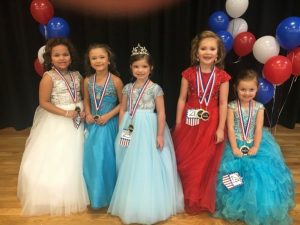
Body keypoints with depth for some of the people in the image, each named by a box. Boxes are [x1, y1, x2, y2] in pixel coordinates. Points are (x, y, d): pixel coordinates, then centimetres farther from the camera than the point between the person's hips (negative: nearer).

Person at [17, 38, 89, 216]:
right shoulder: (49, 77, -13)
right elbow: (44, 103, -14)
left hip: (77, 121, 5)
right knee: (55, 161, 7)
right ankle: (56, 198, 28)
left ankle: (74, 196, 36)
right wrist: (65, 113, -20)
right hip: (56, 123, -5)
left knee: (75, 160, 15)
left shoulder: (77, 75, 3)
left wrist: (85, 111, -6)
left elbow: (84, 97, 13)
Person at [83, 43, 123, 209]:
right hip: (93, 125, 4)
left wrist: (108, 115, -14)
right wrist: (88, 114, -4)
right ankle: (95, 194, 31)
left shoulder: (115, 81, -11)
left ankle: (109, 194, 27)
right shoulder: (87, 81, 1)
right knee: (92, 159, 9)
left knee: (108, 158, 5)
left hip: (109, 124, -4)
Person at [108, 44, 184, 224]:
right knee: (131, 168, 11)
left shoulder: (155, 88, -5)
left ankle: (149, 206, 20)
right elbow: (123, 110, 11)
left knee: (148, 166, 2)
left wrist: (160, 135, -12)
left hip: (148, 130, -4)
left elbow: (161, 113, -7)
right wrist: (121, 131, 6)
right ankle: (132, 205, 29)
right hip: (131, 129, 4)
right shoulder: (128, 88, 7)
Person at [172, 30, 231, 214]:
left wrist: (220, 128, -6)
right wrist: (178, 124, 1)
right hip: (190, 122, 1)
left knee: (206, 163, 9)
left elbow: (223, 104, -3)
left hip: (211, 124, -1)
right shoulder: (189, 74, -3)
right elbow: (182, 99, 0)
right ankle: (187, 198, 33)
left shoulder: (222, 76, -5)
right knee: (185, 162, 10)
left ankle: (202, 201, 31)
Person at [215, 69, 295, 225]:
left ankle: (258, 210, 15)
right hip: (236, 144, -1)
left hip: (255, 144, 2)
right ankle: (237, 208, 12)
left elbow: (258, 129, -6)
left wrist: (255, 147, -16)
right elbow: (230, 128, -11)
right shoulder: (232, 106, -6)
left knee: (261, 172, -7)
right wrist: (234, 148, -18)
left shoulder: (259, 107, -1)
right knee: (235, 170, -11)